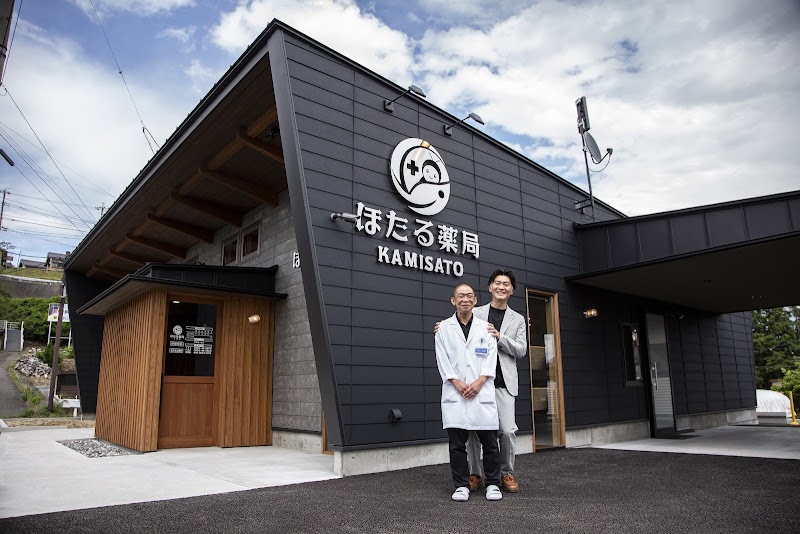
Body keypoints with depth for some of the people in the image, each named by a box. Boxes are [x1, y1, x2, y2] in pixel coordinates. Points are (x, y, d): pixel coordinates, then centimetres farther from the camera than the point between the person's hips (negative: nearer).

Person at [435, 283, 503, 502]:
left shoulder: (485, 327, 10)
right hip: (455, 393, 0)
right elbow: (442, 359, 2)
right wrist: (457, 383, -9)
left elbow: (491, 358, 3)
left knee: (489, 441, 3)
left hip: (482, 391, 1)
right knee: (457, 442, 3)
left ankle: (493, 484, 18)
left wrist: (479, 382, -9)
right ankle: (461, 485, 15)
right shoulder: (444, 328, 8)